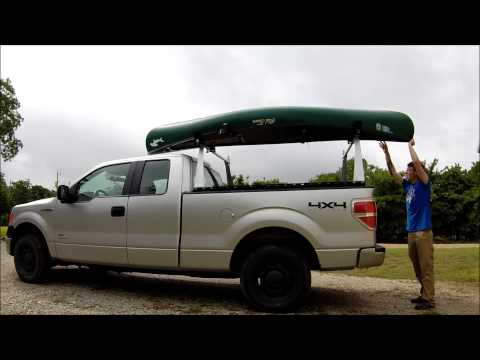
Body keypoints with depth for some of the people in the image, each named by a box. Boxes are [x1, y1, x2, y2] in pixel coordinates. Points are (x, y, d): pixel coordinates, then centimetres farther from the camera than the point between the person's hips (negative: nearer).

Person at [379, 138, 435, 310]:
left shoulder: (423, 184, -5)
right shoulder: (407, 185, 12)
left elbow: (416, 162, -18)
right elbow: (392, 172, 12)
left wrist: (410, 145, -5)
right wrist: (386, 152, 7)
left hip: (423, 232, -7)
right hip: (411, 231, 8)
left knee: (426, 267, -4)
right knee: (417, 267, 14)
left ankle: (429, 299, 1)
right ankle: (424, 294, 24)